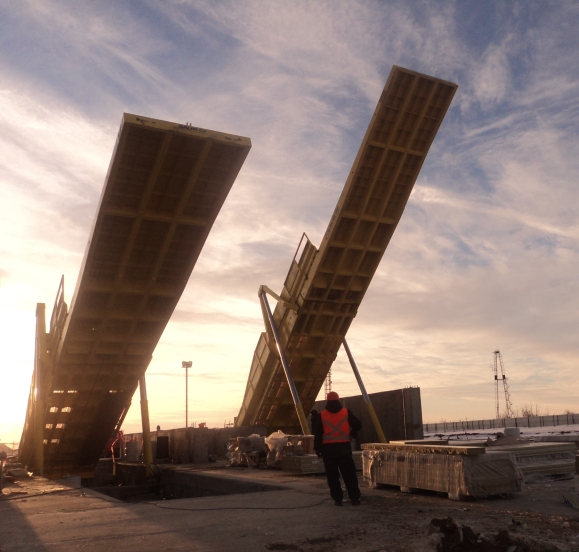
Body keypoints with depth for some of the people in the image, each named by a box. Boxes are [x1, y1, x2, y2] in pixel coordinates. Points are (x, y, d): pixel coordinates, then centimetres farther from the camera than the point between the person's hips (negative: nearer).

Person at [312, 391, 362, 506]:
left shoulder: (321, 415, -1)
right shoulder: (346, 412, 0)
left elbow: (317, 433, -2)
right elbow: (357, 425, 2)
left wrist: (317, 448, 7)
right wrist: (352, 434, 21)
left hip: (328, 448, 0)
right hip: (344, 447, 1)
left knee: (332, 475, 7)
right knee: (349, 474, 7)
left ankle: (338, 499, 7)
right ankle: (355, 498, 7)